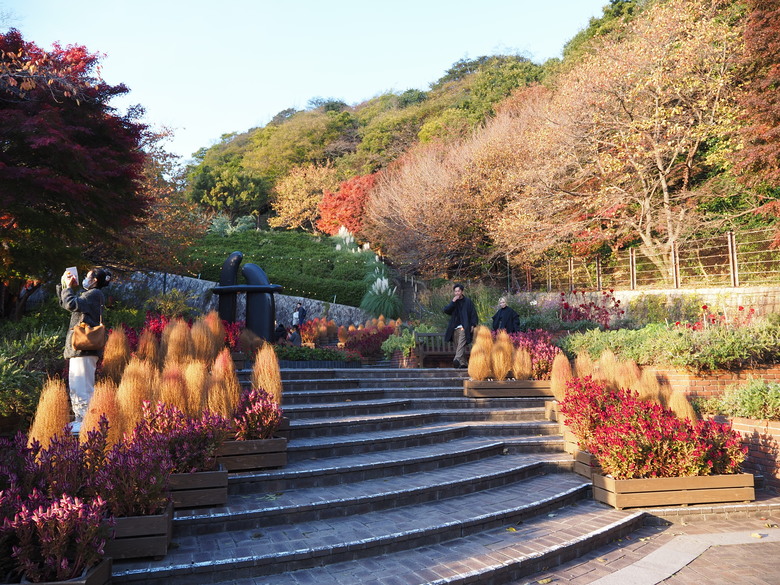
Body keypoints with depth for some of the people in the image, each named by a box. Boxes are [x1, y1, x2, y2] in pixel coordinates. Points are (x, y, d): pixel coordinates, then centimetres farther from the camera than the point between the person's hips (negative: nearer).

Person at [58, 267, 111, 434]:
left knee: (82, 387, -11)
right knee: (75, 386, 15)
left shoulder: (94, 293, -9)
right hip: (78, 347, 11)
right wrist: (65, 286, 19)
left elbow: (72, 304, -22)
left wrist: (68, 287, -8)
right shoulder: (89, 295, 21)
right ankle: (79, 419, 22)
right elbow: (65, 304, 28)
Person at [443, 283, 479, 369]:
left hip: (464, 327, -5)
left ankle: (457, 360, -36)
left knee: (461, 344, -20)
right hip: (455, 328, 5)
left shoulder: (467, 301, 5)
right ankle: (464, 363, 14)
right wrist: (453, 302, -7)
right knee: (457, 346, 6)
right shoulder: (453, 302, 16)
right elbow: (445, 310, 3)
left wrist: (473, 325, -7)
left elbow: (473, 313, 3)